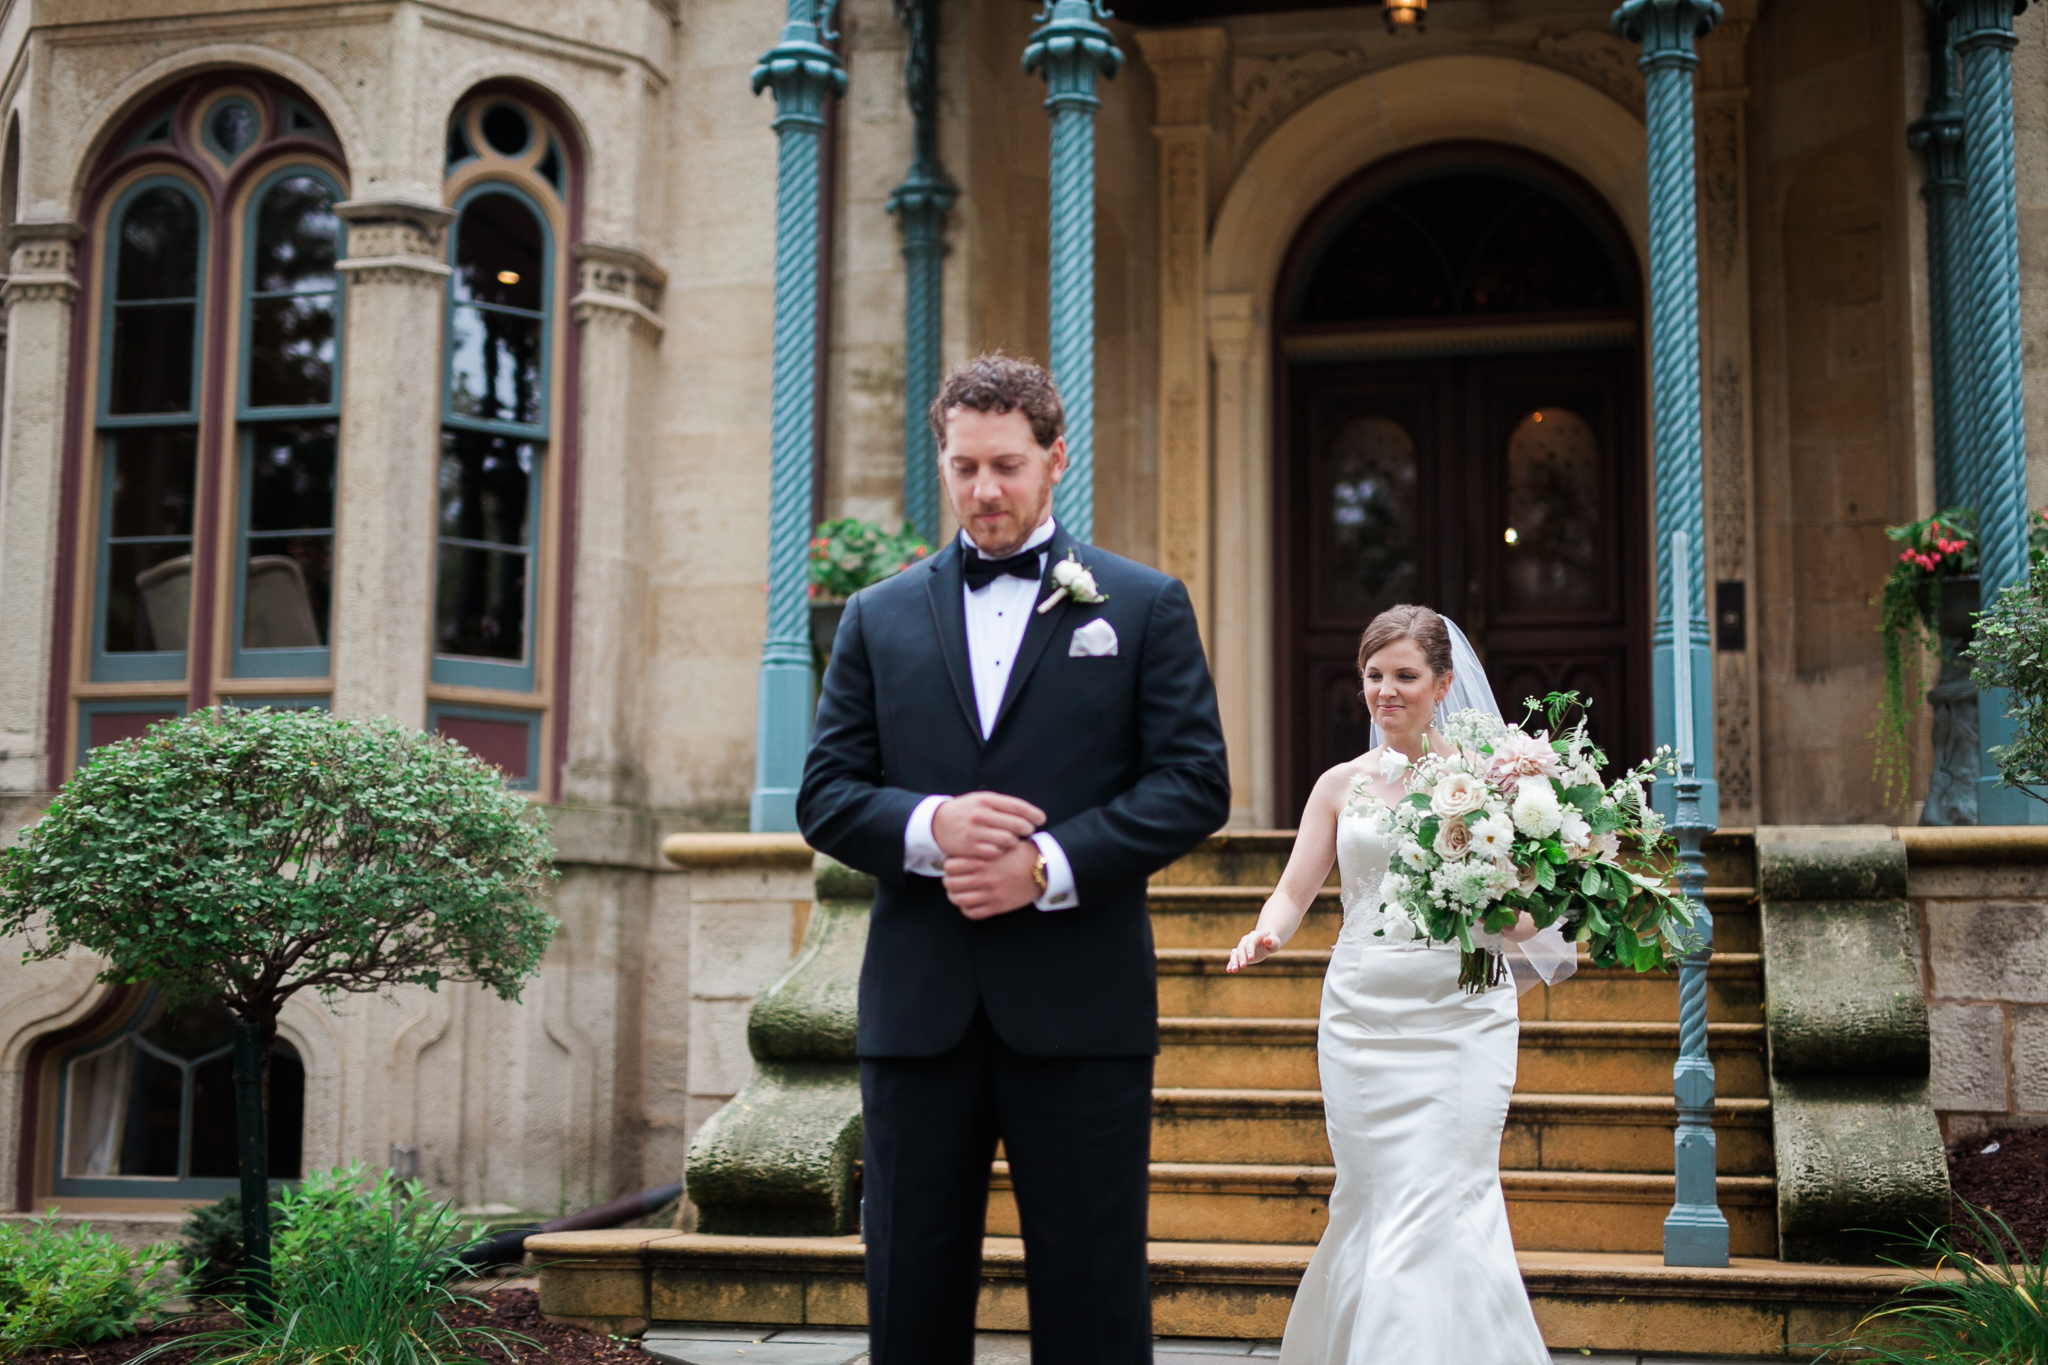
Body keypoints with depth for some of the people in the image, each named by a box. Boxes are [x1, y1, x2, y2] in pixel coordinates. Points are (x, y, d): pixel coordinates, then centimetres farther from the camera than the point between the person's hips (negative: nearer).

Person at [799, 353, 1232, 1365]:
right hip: (918, 1007, 2)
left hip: (1079, 1010, -2)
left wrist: (1050, 865, -14)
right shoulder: (878, 616, 13)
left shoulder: (1145, 606, 7)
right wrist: (928, 825, -13)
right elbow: (825, 796, 8)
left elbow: (1195, 783, -1)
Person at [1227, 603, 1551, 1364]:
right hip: (1361, 1015, 2)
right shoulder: (1341, 784, 11)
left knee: (1436, 1212, -9)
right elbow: (1294, 891, 6)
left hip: (1459, 1017, -2)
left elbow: (1529, 914, 2)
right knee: (1369, 1209, 6)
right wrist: (1267, 935, -15)